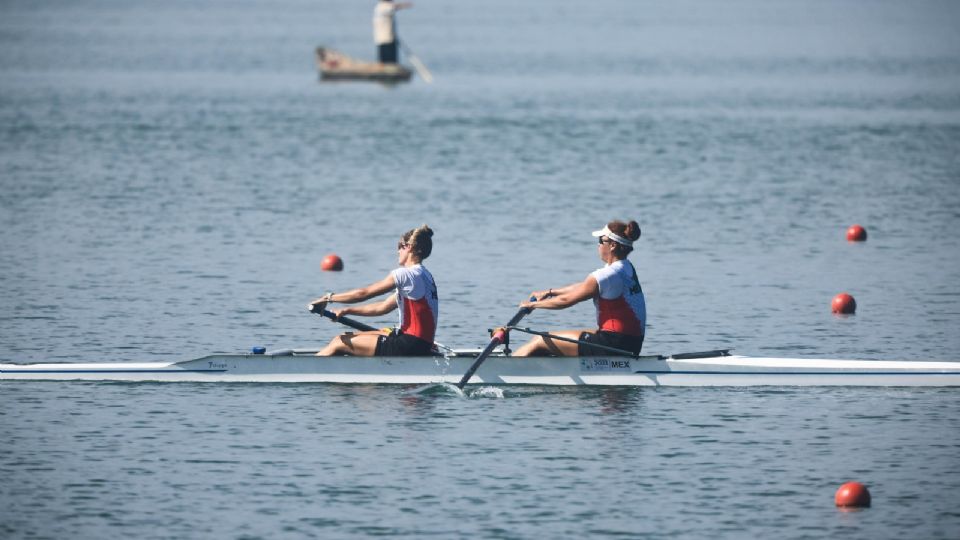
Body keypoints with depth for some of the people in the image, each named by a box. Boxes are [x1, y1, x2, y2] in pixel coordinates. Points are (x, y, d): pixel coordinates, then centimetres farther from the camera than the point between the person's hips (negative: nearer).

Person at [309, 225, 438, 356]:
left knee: (340, 343, -3)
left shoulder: (405, 274, -13)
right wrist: (346, 311, 20)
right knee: (348, 338, 17)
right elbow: (384, 307, 20)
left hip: (410, 347, -9)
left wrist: (328, 298, 1)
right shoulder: (423, 275, 17)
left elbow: (363, 293, -10)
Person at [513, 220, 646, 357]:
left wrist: (532, 304, 4)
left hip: (613, 345, -10)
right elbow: (583, 287, 22)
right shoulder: (627, 269, 11)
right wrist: (549, 292, 27)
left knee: (540, 342, 0)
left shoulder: (605, 276, -18)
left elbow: (565, 300, -10)